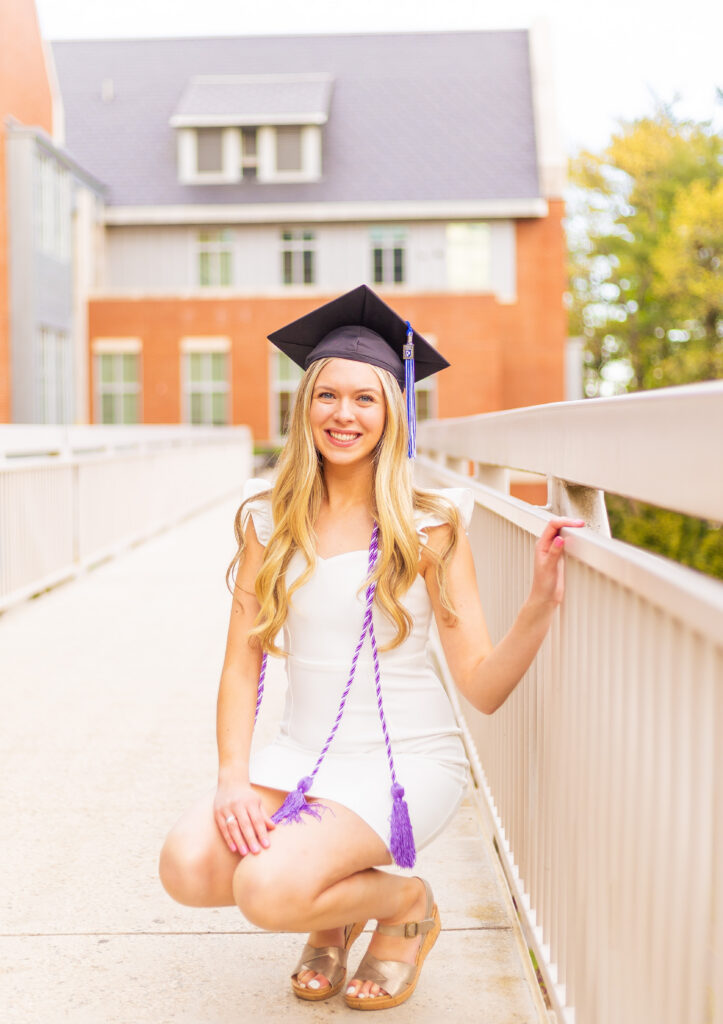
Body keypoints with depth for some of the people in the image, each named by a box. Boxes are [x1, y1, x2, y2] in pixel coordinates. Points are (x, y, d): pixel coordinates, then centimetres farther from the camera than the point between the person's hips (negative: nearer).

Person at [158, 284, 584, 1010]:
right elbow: (243, 664, 2)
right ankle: (335, 908, 12)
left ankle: (404, 905, 8)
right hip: (301, 754, 4)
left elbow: (483, 687, -10)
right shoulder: (268, 521, 1)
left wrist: (540, 604, -27)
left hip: (407, 761, -4)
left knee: (268, 891, -26)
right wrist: (233, 775, -12)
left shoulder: (428, 526, -7)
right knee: (187, 866, -21)